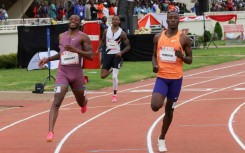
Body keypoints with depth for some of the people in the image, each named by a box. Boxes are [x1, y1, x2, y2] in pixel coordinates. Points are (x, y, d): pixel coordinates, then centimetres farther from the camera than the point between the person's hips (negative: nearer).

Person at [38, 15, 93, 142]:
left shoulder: (83, 37, -4)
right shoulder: (61, 36, 10)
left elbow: (91, 56, -12)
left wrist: (75, 50, -24)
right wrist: (48, 59, 13)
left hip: (77, 74, -1)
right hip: (62, 73, 1)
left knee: (81, 102, 20)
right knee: (56, 102, -17)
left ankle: (84, 102, 61)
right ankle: (50, 132, -26)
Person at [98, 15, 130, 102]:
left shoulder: (121, 33, -7)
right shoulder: (106, 31, 2)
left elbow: (128, 46, -2)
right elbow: (103, 41, 17)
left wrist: (121, 52, -18)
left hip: (116, 55, -3)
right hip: (108, 54, 3)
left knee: (114, 76, -12)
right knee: (103, 76, -2)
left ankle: (115, 95, 1)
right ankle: (111, 70, 33)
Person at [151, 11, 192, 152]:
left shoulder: (184, 39, -4)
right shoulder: (158, 37, 3)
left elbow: (190, 60, 1)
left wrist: (182, 56, -21)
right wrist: (154, 64, -7)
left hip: (176, 78, -1)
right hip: (162, 77, 1)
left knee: (169, 109, 8)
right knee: (155, 106, -19)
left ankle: (162, 139, 23)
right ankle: (162, 101, 19)